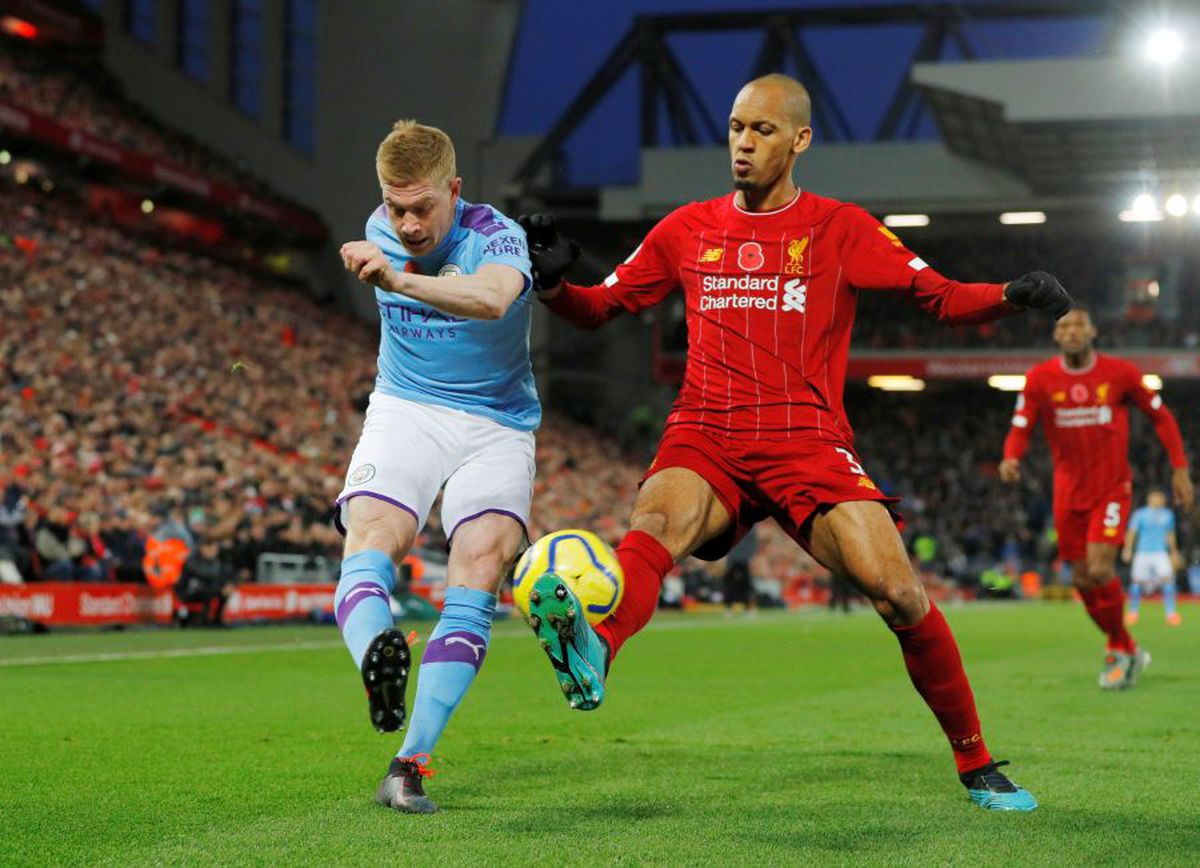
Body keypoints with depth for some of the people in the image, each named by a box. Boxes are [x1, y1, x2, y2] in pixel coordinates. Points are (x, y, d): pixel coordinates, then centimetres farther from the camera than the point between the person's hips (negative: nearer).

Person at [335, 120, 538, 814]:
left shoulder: (497, 236, -17)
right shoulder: (381, 233, 1)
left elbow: (492, 298, -43)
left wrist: (399, 280, -57)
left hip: (496, 424, -3)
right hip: (404, 412, 4)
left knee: (481, 564, -24)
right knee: (371, 538, -27)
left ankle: (412, 762, -26)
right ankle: (378, 660, -57)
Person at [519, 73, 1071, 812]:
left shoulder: (841, 229, 8)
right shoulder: (688, 230, 14)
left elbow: (942, 298, 2)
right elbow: (602, 307, 17)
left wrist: (1014, 296, -17)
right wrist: (552, 282, -4)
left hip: (808, 443, -1)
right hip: (704, 442, 1)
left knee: (898, 592, -16)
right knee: (656, 522, -33)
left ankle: (977, 765, 3)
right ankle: (593, 654, -63)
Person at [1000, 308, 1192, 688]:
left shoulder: (1120, 372, -8)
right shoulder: (1039, 379, -6)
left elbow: (1160, 415, 3)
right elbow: (1021, 429, -8)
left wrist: (1180, 468, -3)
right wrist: (1011, 460, -31)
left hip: (1112, 488, -3)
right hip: (1069, 493, 3)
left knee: (1100, 571, -18)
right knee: (1082, 579, 6)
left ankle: (1118, 650, 5)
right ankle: (1128, 650, 28)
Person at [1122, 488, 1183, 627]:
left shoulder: (1168, 515, 13)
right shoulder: (1140, 514, 0)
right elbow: (1131, 532, -8)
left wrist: (1174, 553, 29)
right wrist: (1128, 549, -21)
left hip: (1161, 553, 2)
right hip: (1143, 553, -2)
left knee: (1167, 578, -17)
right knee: (1137, 581, -2)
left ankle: (1171, 613, -16)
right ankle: (1133, 612, 17)